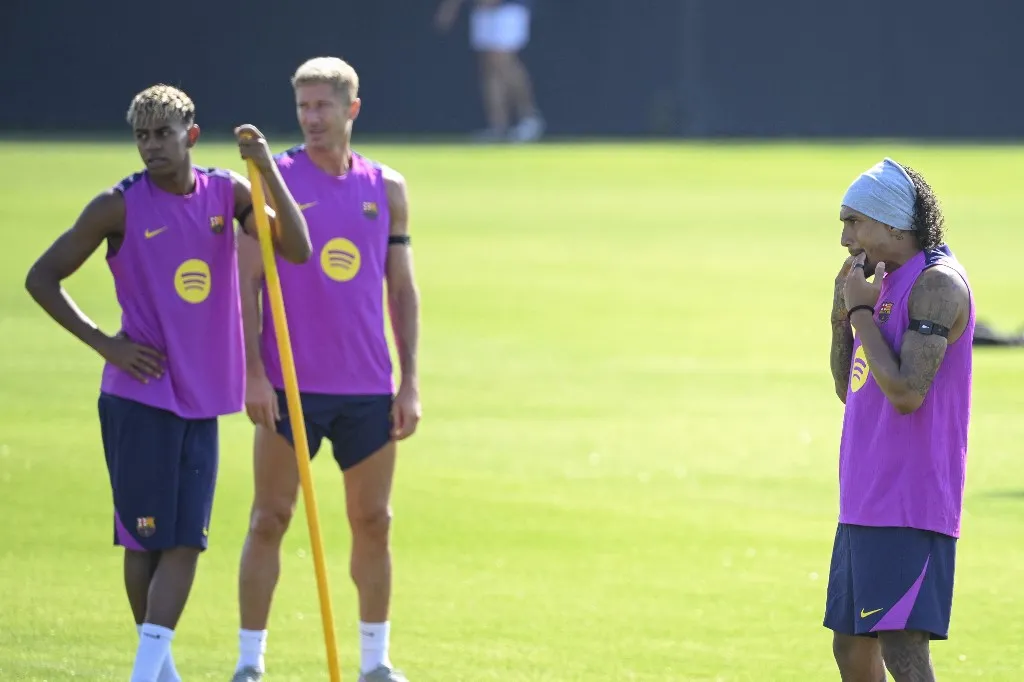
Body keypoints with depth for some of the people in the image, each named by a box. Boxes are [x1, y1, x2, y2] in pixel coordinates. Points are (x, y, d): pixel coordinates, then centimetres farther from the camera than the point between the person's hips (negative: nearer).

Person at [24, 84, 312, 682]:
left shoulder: (227, 193, 4)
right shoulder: (120, 206, -6)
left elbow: (297, 249, -6)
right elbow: (42, 279, -3)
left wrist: (268, 169, -16)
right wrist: (105, 343, -10)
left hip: (202, 401, 4)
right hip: (140, 397, -4)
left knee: (185, 543, -3)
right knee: (146, 538, -1)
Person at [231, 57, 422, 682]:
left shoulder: (386, 189, 8)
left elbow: (403, 288, 11)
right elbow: (246, 284, -4)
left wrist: (410, 382, 5)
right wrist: (254, 373, -12)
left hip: (369, 389, 3)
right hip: (289, 387, -3)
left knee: (374, 520, 7)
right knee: (270, 519, -2)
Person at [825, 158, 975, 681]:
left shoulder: (937, 284, -13)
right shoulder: (887, 284, 16)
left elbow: (906, 393, -22)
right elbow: (849, 390, 20)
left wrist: (862, 311, -13)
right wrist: (842, 315, 6)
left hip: (909, 508, -10)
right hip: (866, 503, 10)